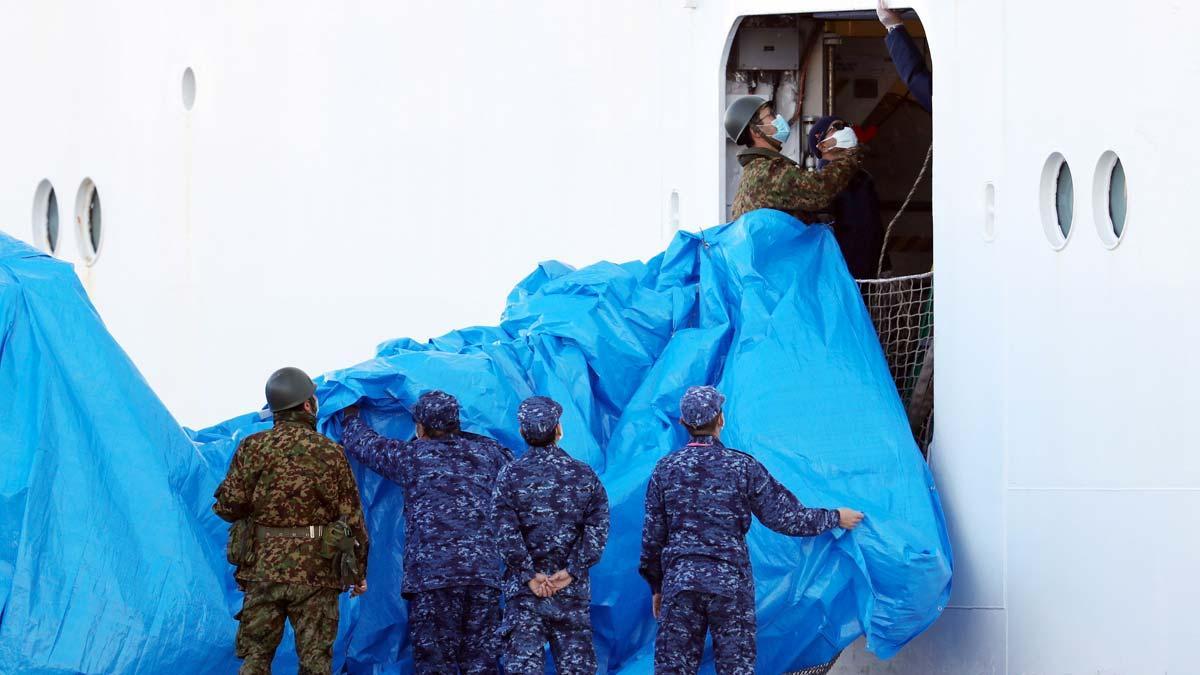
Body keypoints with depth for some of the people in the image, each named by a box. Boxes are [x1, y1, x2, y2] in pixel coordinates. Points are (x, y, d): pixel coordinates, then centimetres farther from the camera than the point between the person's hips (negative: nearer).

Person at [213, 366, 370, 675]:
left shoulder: (252, 448, -3)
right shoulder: (330, 453, -3)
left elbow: (229, 507, -6)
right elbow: (351, 517, -1)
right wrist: (360, 571, 10)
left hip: (263, 570, 1)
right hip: (316, 573, -1)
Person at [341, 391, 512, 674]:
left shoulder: (411, 456, 5)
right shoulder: (489, 452, 13)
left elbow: (363, 443, 19)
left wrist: (350, 417, 41)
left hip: (431, 575, -3)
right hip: (486, 575, 3)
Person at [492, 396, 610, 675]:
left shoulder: (510, 476, -2)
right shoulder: (584, 475, 4)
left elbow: (506, 532, -10)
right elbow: (597, 529, -4)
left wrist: (530, 576, -8)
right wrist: (571, 572, -7)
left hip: (524, 589, -2)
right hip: (573, 590, 2)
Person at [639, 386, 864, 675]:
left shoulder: (666, 469, 4)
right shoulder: (742, 466, -3)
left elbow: (652, 536, 8)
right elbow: (785, 517, 1)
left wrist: (656, 586, 19)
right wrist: (835, 518, 16)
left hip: (679, 582, 2)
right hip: (731, 584, -1)